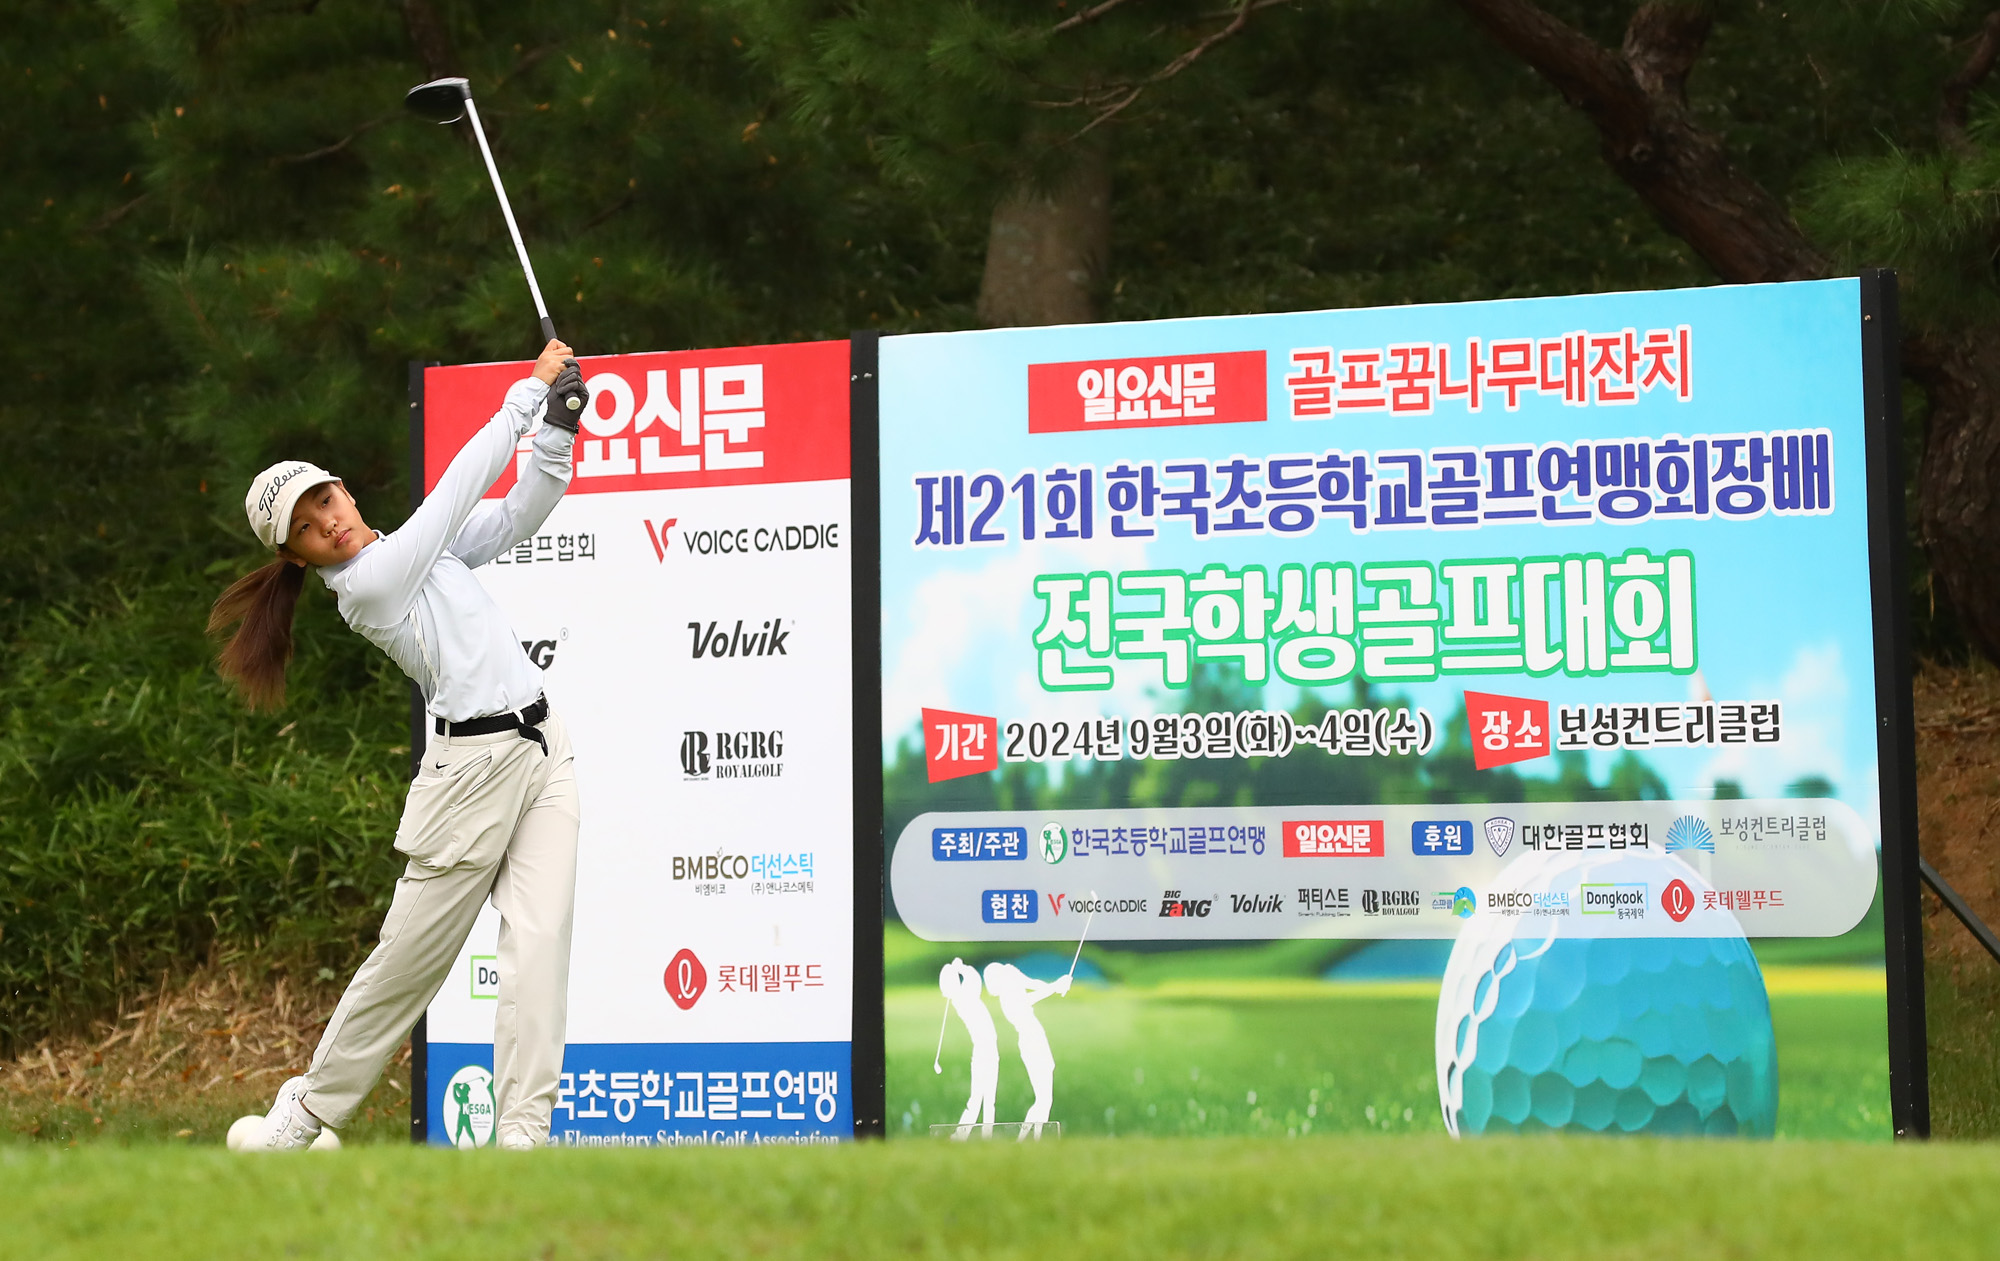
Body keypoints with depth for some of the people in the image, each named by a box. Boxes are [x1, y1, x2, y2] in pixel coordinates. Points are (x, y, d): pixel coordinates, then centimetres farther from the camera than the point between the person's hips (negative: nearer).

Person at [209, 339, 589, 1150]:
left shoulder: (423, 548, 15)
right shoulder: (368, 583, -9)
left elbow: (520, 511, 11)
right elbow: (462, 483, -11)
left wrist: (560, 423, -5)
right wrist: (530, 389, -6)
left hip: (543, 748, 7)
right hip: (473, 765, -7)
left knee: (539, 943, -7)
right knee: (408, 959, 1)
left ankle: (523, 1133, -10)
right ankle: (309, 1110, 20)